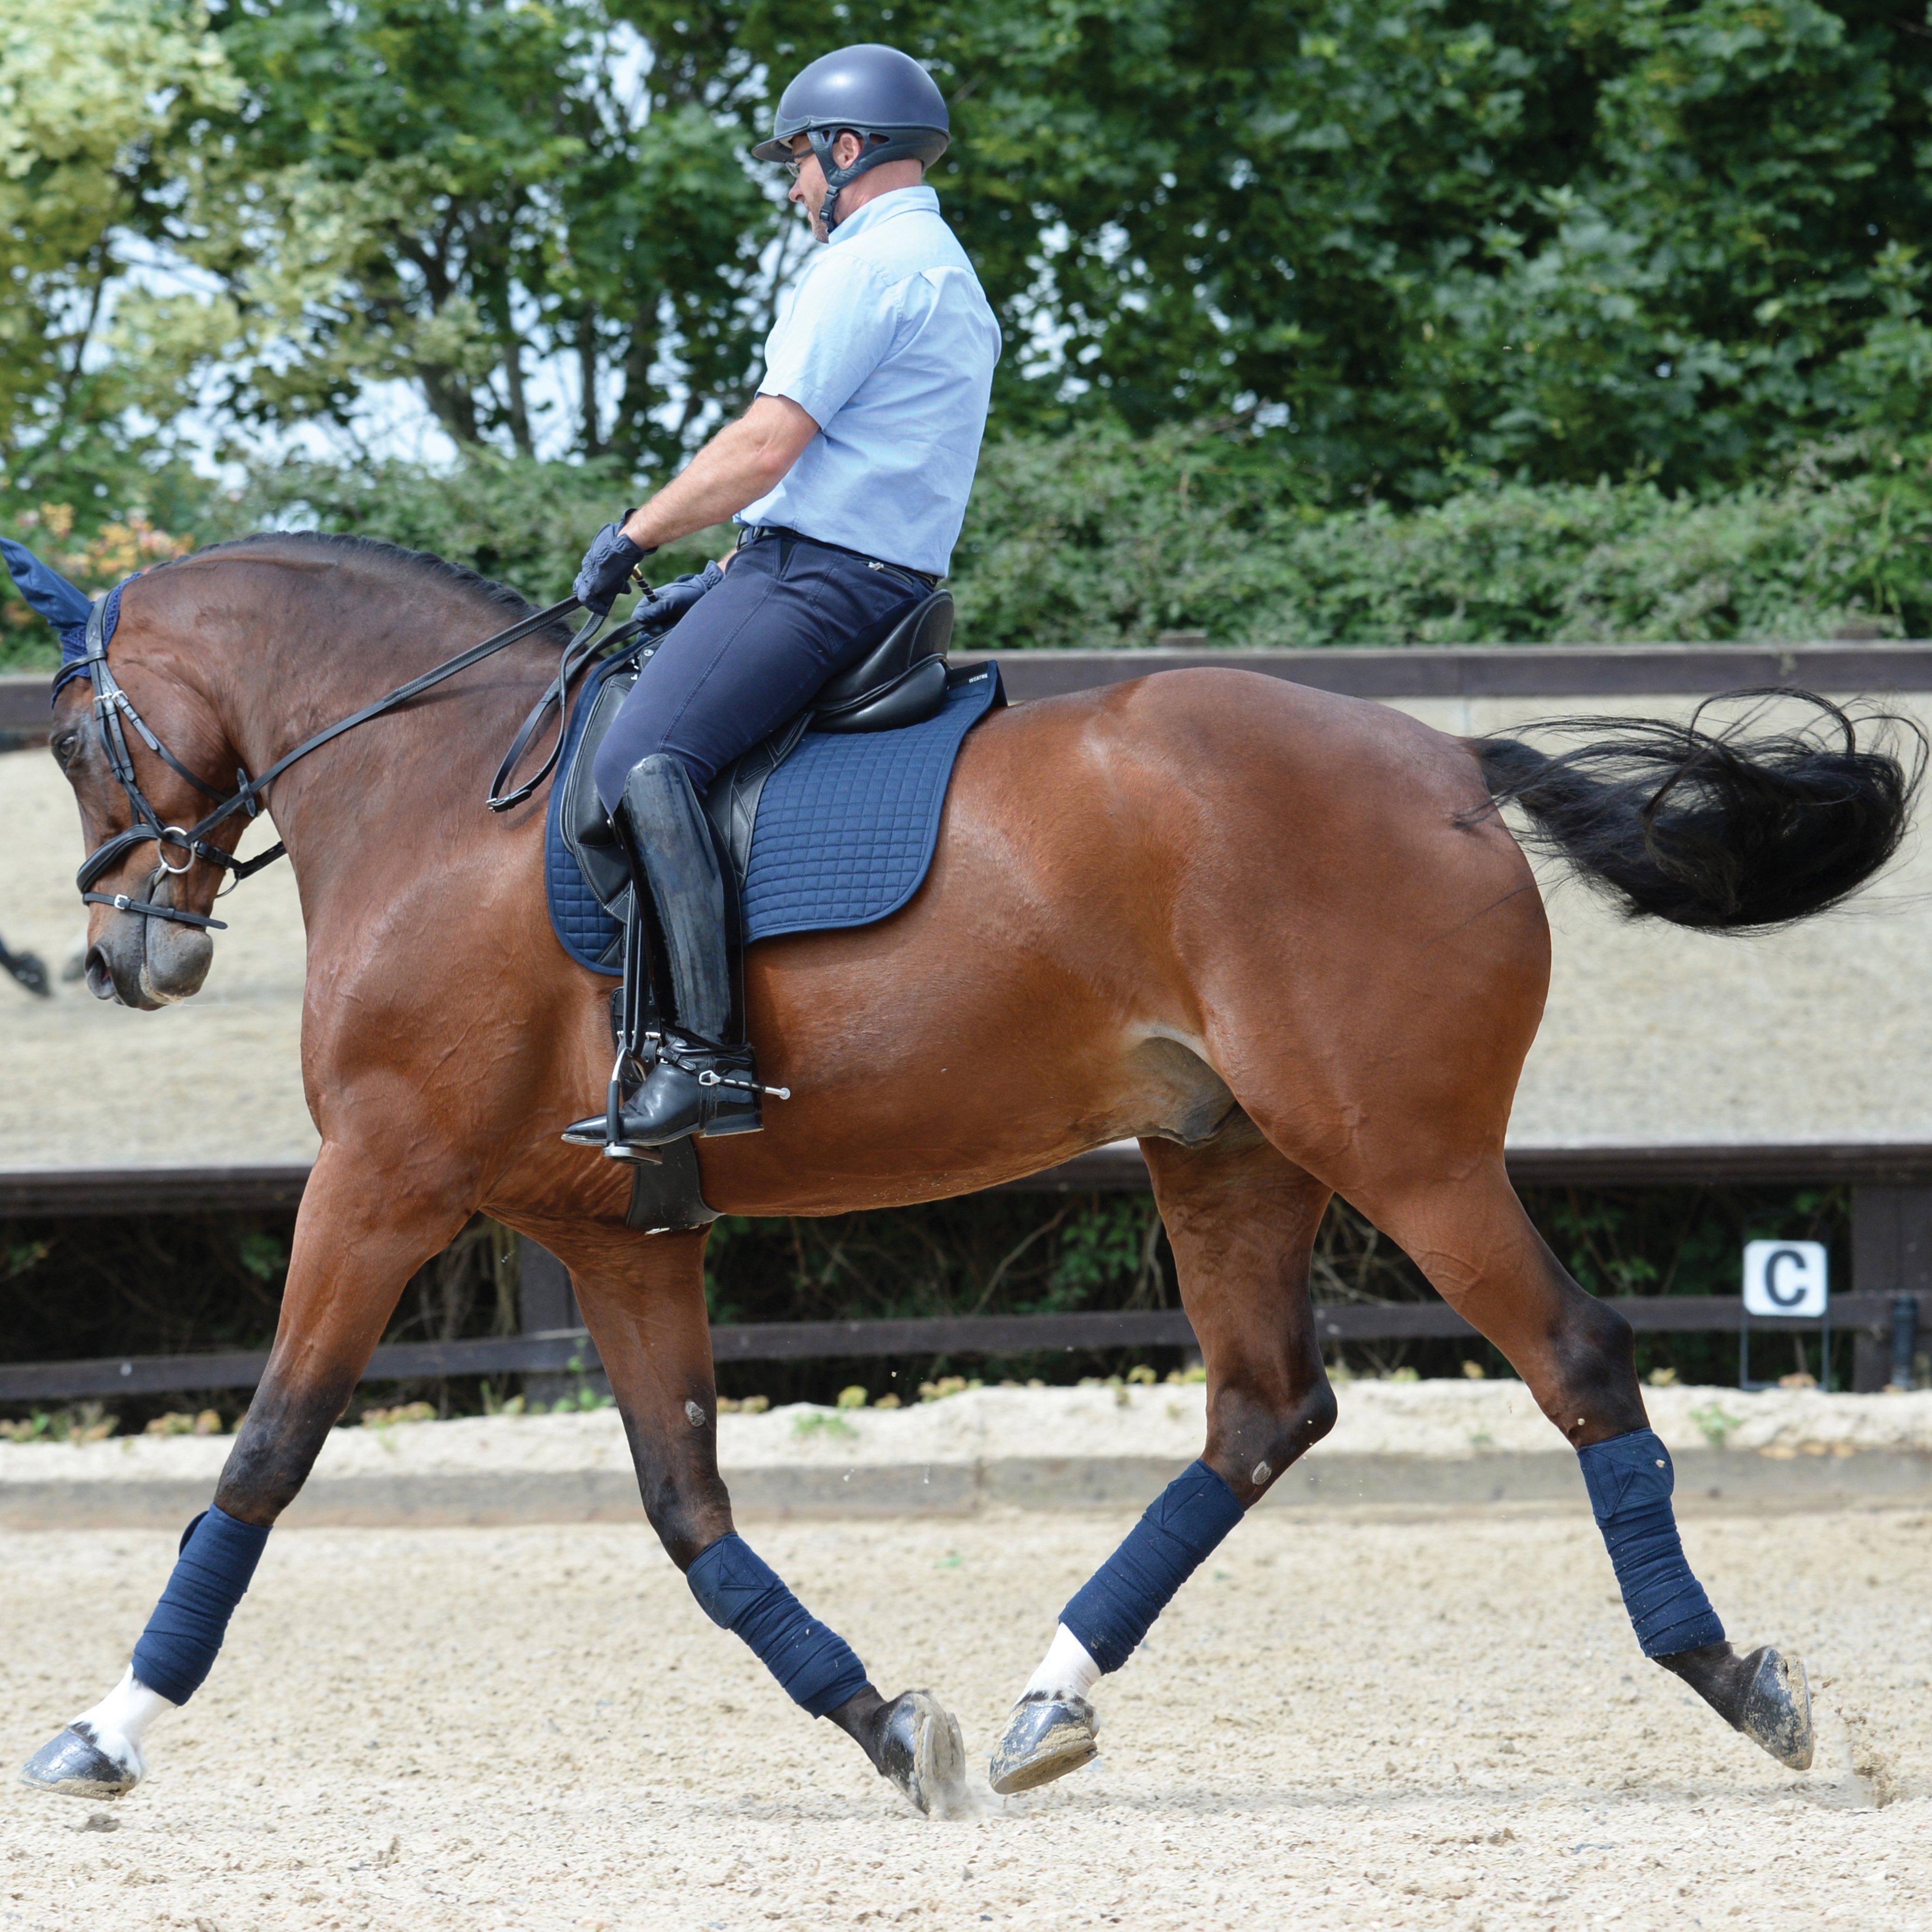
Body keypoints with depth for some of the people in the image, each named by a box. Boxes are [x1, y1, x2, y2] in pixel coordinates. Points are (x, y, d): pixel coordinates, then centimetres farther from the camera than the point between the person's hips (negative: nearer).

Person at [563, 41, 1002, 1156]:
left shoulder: (867, 266, -9)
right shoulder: (948, 274, 25)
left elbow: (767, 446, -16)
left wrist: (633, 538, -6)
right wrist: (732, 571, 25)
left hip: (819, 579, -11)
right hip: (887, 580, 11)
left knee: (644, 763, -27)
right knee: (640, 727, 22)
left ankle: (709, 1056, -37)